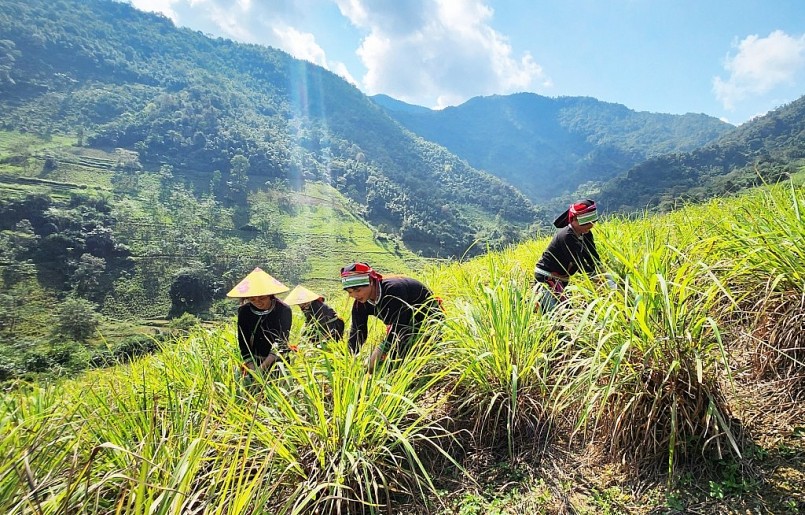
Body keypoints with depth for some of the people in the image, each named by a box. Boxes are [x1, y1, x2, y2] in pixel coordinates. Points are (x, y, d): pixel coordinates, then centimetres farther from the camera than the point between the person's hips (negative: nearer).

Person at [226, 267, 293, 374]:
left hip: (278, 361, -2)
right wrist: (252, 368, -15)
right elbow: (243, 342, -4)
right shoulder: (243, 311, -4)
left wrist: (263, 366, -26)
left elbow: (281, 341, -17)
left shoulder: (284, 310, -11)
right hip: (254, 361, 2)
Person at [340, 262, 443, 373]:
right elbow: (357, 332, -12)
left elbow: (399, 327, -41)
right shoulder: (360, 304, -14)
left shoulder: (393, 290, -37)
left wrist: (380, 350, -49)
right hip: (408, 326, 7)